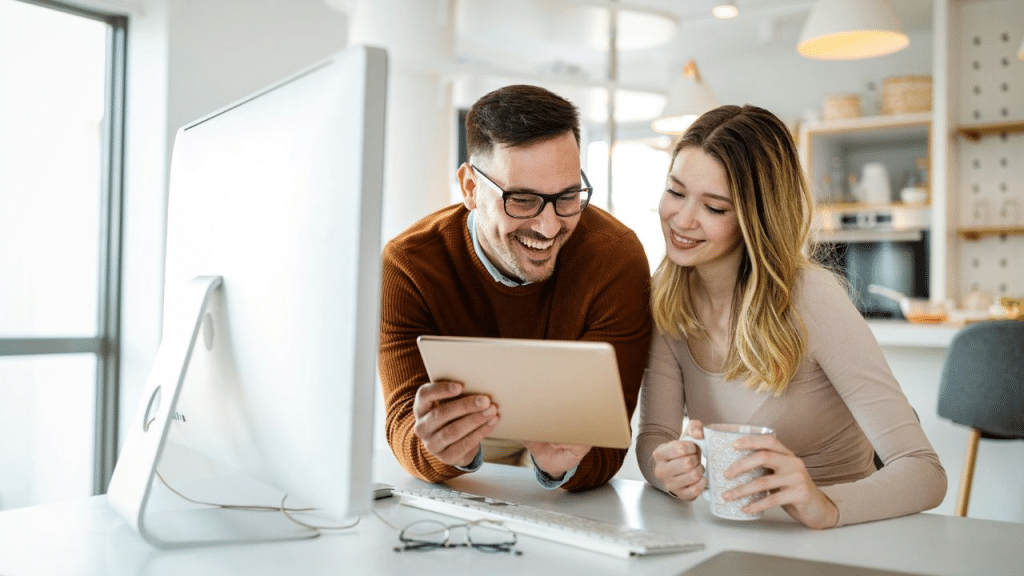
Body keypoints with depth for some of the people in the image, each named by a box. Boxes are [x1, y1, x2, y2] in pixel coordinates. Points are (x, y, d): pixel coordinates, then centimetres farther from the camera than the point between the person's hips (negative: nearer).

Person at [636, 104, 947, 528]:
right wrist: (670, 469, -27)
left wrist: (824, 505, -40)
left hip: (836, 542, -3)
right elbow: (654, 434, -5)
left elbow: (924, 472, -21)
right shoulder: (666, 296, -4)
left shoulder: (811, 300, -19)